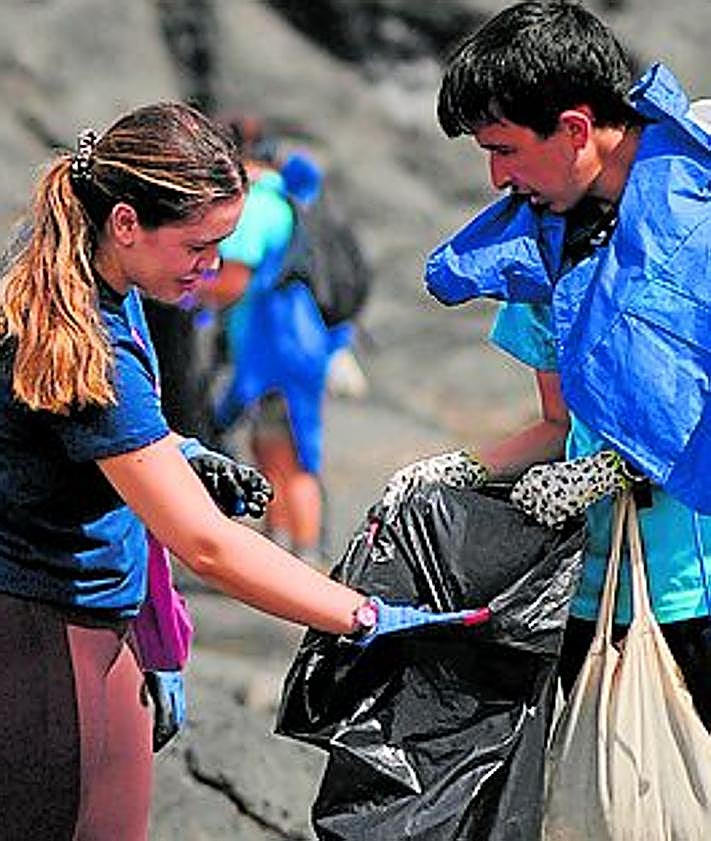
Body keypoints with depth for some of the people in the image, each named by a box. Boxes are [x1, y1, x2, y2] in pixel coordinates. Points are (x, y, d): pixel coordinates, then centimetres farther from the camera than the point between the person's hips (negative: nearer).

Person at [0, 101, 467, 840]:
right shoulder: (87, 349, -27)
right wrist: (373, 621, -24)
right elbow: (206, 546, -27)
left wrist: (178, 455, 8)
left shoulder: (109, 287, 2)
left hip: (102, 628, 9)